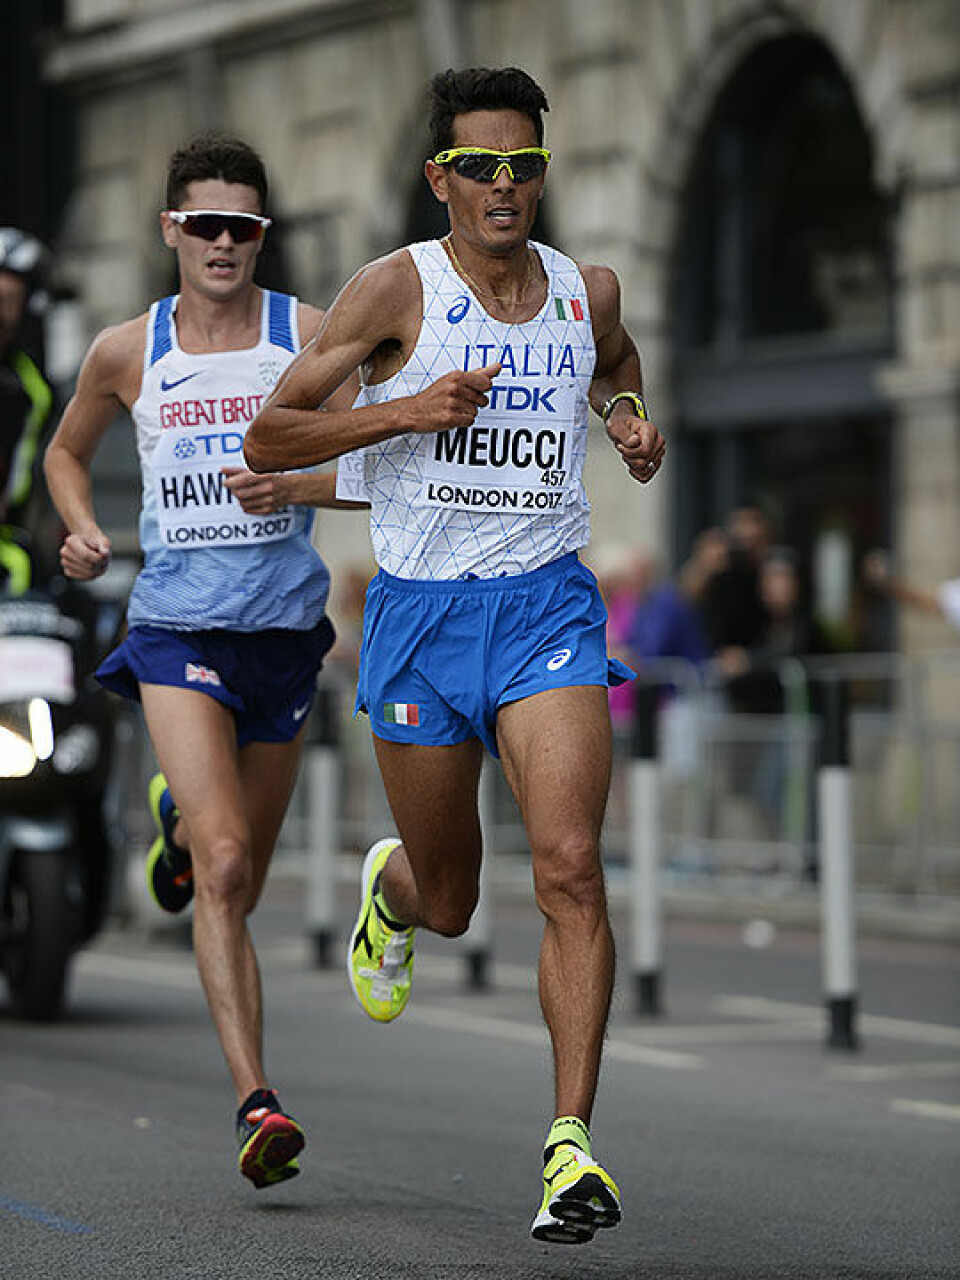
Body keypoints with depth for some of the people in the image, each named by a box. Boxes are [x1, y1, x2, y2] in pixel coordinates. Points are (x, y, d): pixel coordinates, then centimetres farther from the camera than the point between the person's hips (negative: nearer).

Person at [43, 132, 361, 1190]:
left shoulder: (308, 335, 1)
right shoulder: (127, 352, 4)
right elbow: (66, 450, 21)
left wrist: (293, 486, -17)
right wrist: (82, 533, 4)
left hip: (285, 628, 2)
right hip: (177, 627, -2)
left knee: (239, 880, 15)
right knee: (224, 869, -19)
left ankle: (178, 817, 51)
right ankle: (256, 1102, -20)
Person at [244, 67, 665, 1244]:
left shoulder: (589, 293, 5)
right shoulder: (397, 289, -5)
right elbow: (266, 441, -5)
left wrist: (631, 420, 7)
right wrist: (408, 410, -18)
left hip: (547, 609, 1)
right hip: (420, 615, -1)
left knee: (569, 866, -18)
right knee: (447, 902, 11)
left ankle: (571, 1146, -16)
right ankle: (387, 888, 50)